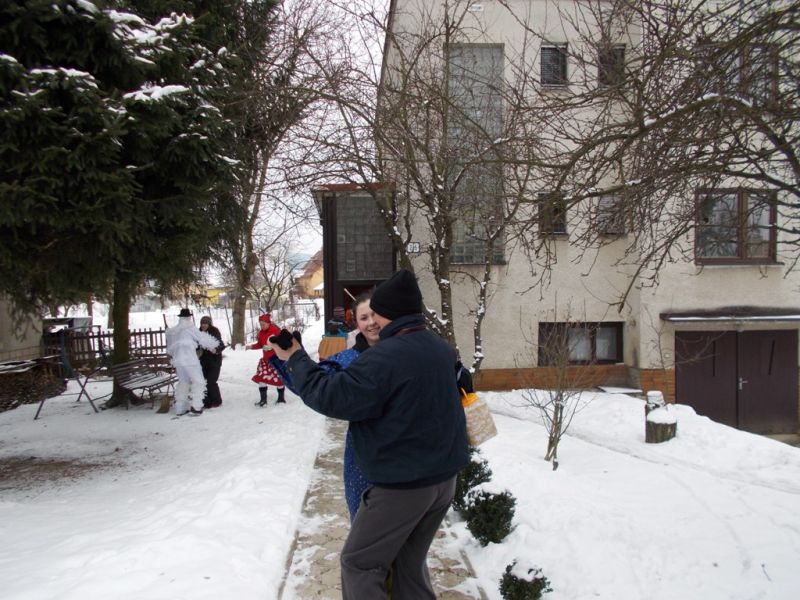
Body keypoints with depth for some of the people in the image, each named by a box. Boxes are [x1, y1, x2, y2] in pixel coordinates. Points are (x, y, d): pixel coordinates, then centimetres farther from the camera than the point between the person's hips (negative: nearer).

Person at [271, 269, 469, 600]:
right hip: (445, 477, 8)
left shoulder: (383, 357, -25)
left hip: (403, 484, -8)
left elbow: (329, 396, -21)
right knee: (410, 561, 21)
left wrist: (295, 358, -7)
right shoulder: (441, 348, 2)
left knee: (359, 564, 10)